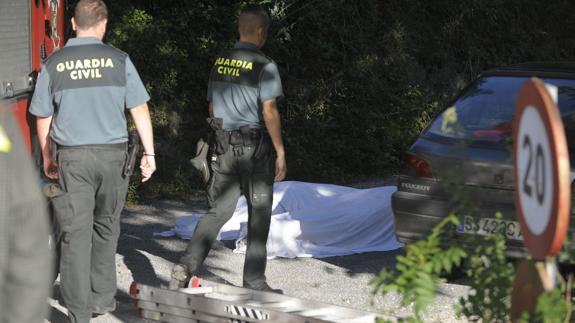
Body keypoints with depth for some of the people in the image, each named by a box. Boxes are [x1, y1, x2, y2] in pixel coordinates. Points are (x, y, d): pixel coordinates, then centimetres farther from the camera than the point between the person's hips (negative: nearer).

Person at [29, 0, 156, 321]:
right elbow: (140, 110, -3)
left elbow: (43, 118, 6)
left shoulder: (54, 64, -1)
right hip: (113, 154, 1)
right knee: (106, 226, 19)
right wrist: (149, 154, 4)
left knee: (76, 234, 1)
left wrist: (48, 159, 19)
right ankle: (102, 296, 23)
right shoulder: (118, 60, -3)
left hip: (72, 157, 0)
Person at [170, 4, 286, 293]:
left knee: (218, 211, 8)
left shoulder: (219, 63, 7)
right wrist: (280, 152, -11)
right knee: (259, 214, 7)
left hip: (223, 146, 5)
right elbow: (269, 112, -16)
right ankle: (253, 281, 11)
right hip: (255, 148, -5)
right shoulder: (264, 66, -11)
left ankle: (186, 267, -6)